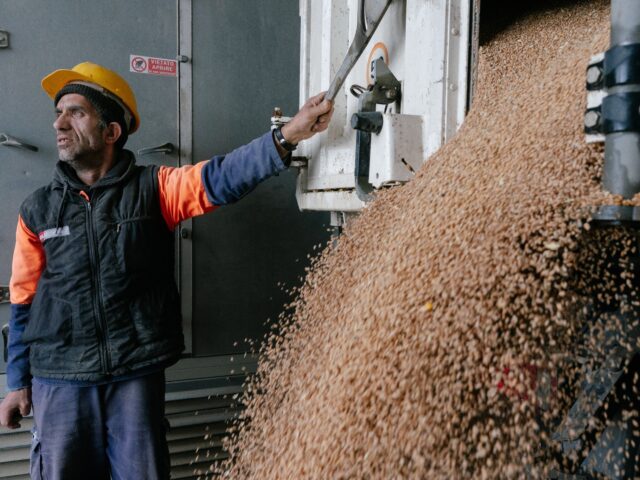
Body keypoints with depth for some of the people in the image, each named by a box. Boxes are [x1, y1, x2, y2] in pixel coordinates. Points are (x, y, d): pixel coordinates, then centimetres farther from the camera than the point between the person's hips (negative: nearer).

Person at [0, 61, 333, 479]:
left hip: (137, 376, -1)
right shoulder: (38, 210, 4)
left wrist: (285, 138, -34)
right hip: (60, 381, 2)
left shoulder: (154, 190, -3)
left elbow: (219, 178, -19)